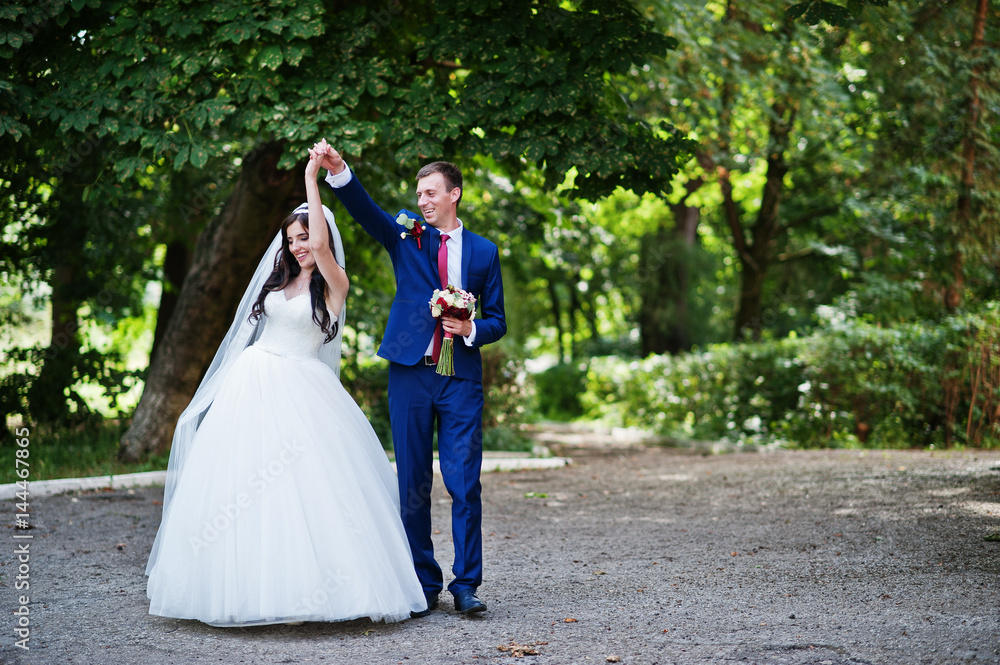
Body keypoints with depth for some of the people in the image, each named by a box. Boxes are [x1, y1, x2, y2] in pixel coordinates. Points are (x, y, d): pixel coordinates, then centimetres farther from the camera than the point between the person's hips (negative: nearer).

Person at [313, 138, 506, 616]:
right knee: (412, 483, 3)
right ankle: (424, 584, 12)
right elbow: (364, 209, -8)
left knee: (464, 483, -5)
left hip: (461, 379, 0)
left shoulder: (483, 251, 10)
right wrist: (337, 170, -25)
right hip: (410, 374, 1)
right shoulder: (406, 237, 9)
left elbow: (497, 321, 12)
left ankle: (466, 585, 3)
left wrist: (470, 330, -9)